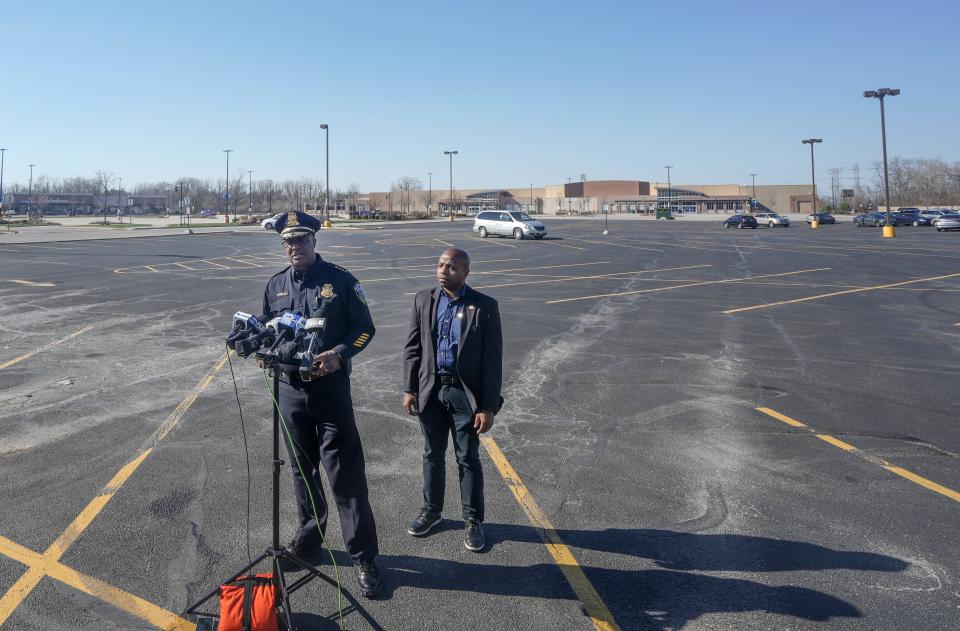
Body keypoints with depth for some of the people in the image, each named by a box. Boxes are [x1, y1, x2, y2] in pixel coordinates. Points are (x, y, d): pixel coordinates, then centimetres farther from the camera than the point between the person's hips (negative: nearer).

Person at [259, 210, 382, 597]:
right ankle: (308, 543, 34)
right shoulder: (275, 286, 9)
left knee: (345, 474, -3)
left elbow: (365, 329, -4)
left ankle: (364, 557, 8)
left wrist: (339, 354, -21)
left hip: (331, 388, -4)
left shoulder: (340, 281, -5)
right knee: (302, 471, 16)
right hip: (290, 390, 5)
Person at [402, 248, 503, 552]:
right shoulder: (423, 300, 1)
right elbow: (412, 348, 6)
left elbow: (492, 360, -9)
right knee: (432, 455, 17)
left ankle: (473, 520, 24)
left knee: (468, 459, 8)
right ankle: (431, 510, 36)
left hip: (466, 394, -3)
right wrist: (409, 389, 1)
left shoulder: (485, 306, -9)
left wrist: (488, 407, -12)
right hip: (431, 390, 3)